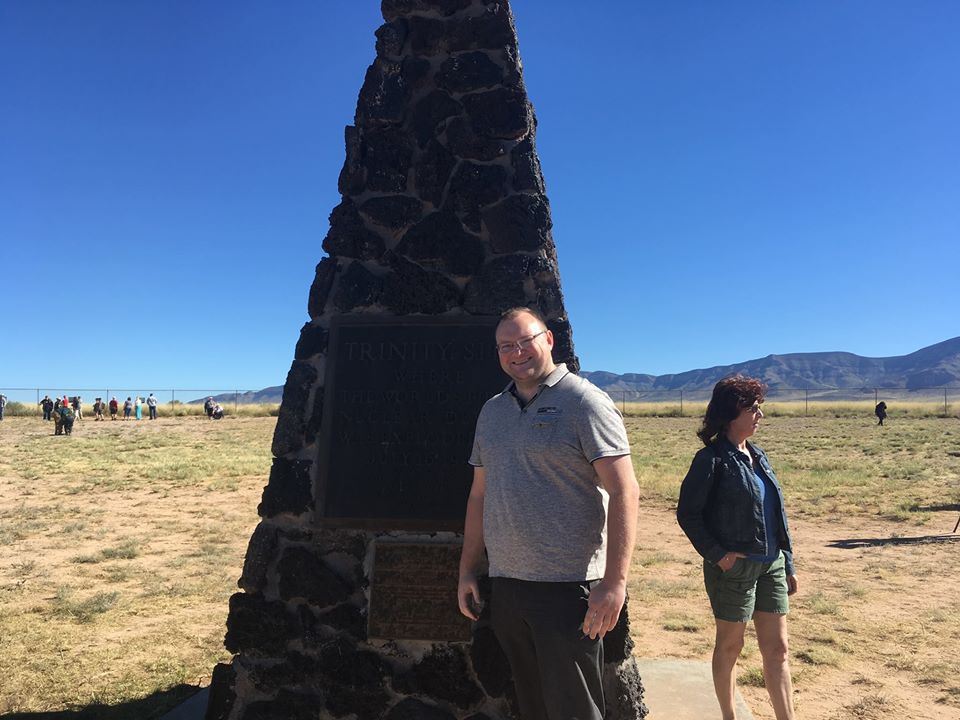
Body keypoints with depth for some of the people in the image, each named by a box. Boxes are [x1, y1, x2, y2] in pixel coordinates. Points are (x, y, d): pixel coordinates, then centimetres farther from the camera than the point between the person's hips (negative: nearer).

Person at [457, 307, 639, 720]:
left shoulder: (584, 401, -8)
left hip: (567, 588, -6)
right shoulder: (492, 411, 11)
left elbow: (623, 491, -14)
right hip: (505, 586, 6)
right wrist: (467, 571, 14)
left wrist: (615, 581, -20)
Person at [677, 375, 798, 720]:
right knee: (730, 645, 10)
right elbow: (687, 513, -12)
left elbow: (776, 514, 14)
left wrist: (788, 563, 14)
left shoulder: (758, 456, 9)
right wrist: (716, 554, -17)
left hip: (771, 565, 7)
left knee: (777, 649, 10)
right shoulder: (712, 459, -13)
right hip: (734, 567, -6)